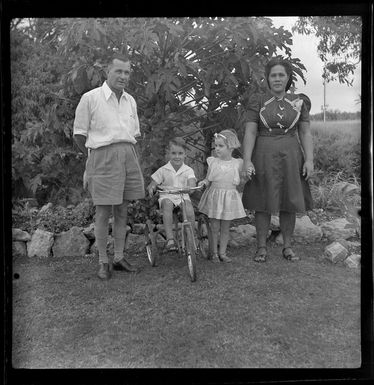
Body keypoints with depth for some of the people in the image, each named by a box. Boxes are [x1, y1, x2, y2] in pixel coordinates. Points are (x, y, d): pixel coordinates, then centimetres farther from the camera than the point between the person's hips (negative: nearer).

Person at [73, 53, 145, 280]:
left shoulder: (130, 101, 13)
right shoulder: (90, 98, -4)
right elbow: (79, 134, 0)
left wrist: (128, 154, 11)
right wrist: (95, 157, 6)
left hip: (128, 156, 5)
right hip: (102, 156, -5)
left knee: (122, 210, 9)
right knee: (103, 212, -2)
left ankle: (119, 257, 20)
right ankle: (103, 262, 10)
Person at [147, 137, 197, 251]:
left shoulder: (188, 170, 6)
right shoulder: (163, 170, 5)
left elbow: (192, 183, -10)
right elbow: (153, 183, 5)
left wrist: (190, 187, -35)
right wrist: (150, 188, -19)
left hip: (183, 197, 1)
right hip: (167, 196, -1)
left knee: (190, 210, -30)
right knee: (167, 205, -36)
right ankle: (170, 238, -39)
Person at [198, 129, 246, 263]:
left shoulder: (237, 164, 0)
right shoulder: (212, 162, 1)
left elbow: (239, 182, 8)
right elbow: (208, 179, 6)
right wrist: (203, 182, -13)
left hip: (229, 198, 0)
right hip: (214, 198, 0)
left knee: (225, 228, 9)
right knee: (214, 227, 4)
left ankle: (222, 253, 21)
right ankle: (214, 253, 17)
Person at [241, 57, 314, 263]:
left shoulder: (299, 102, 7)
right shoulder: (258, 103, 2)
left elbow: (305, 133, 6)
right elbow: (250, 133, -4)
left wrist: (309, 159, -3)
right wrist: (247, 160, -13)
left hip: (290, 156, 2)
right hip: (264, 156, -1)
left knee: (289, 203, 6)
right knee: (263, 202, 2)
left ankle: (287, 246, 19)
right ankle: (261, 247, 13)